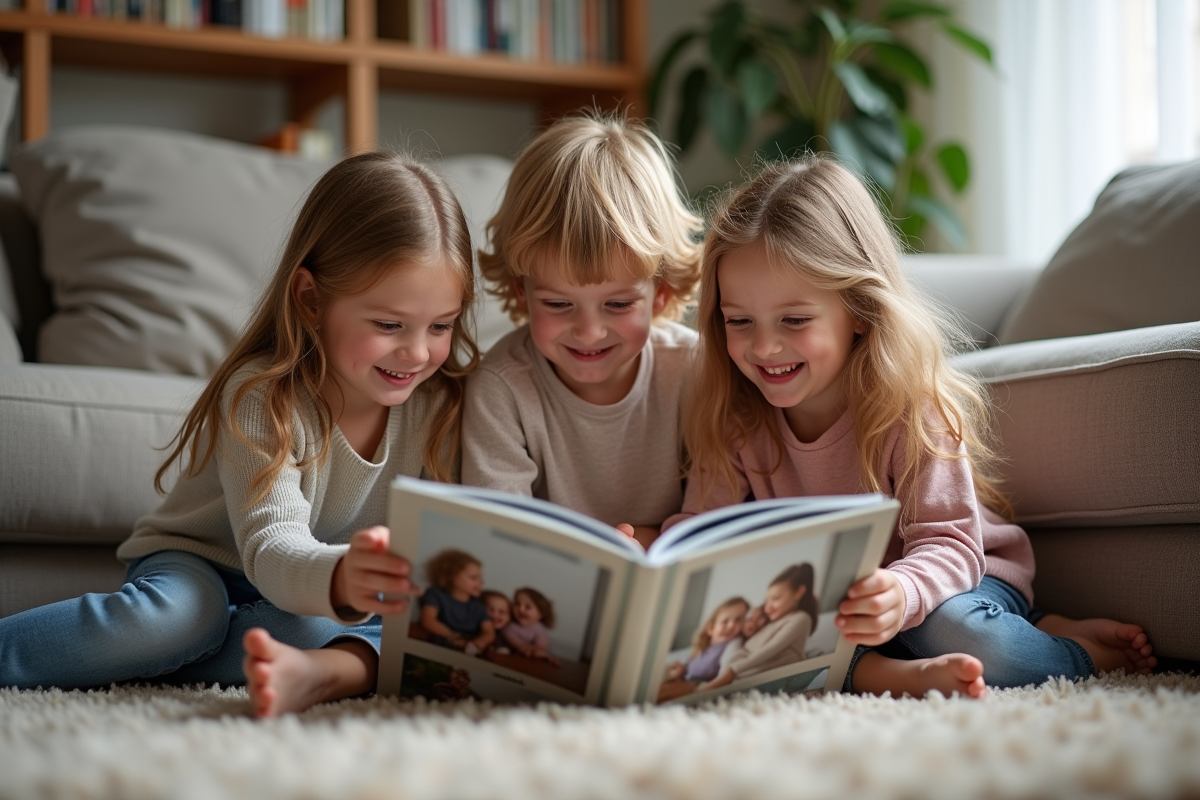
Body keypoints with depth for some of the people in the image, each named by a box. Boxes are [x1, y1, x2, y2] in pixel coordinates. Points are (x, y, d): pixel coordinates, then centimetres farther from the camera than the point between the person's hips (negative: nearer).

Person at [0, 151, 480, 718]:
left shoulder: (444, 400, -11)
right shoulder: (261, 396, -23)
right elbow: (272, 548, -35)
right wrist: (340, 578, -57)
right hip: (195, 566, -3)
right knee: (184, 612, -36)